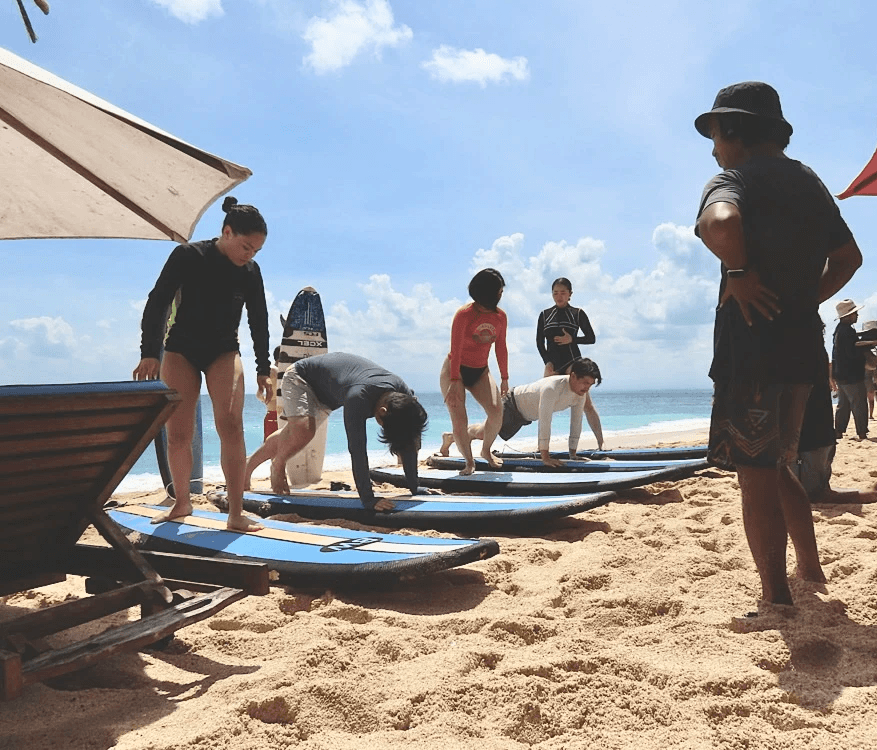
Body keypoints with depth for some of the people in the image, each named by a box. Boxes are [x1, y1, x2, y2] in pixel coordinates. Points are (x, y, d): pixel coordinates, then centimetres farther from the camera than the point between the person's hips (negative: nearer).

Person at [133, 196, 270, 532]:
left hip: (224, 352, 1)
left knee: (231, 425, -16)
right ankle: (181, 502, 19)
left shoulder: (250, 272, -1)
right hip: (181, 351, -1)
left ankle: (236, 514, -16)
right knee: (177, 434, -3)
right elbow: (157, 303, -10)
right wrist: (149, 352, -17)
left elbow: (259, 321, 8)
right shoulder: (188, 256, -10)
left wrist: (263, 369, 9)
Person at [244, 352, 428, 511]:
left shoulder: (405, 396, -26)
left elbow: (409, 446, -19)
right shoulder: (358, 398, -47)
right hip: (299, 377, -7)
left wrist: (416, 491, -22)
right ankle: (278, 466, 1)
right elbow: (357, 450, -48)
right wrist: (368, 500, -50)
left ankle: (246, 468, 36)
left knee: (288, 437, 15)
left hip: (325, 394, 7)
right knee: (303, 430, -30)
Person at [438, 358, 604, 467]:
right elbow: (544, 423, -45)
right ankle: (450, 437, 17)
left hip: (525, 415, 8)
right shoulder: (552, 388, -43)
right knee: (482, 433, -11)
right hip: (513, 402, -8)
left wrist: (573, 453, -9)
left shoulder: (582, 391, -19)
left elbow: (576, 422, -9)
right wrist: (545, 457, -45)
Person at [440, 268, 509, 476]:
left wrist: (504, 378, 8)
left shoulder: (500, 316, -3)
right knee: (459, 419, -13)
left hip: (480, 372, 5)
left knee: (497, 412, -13)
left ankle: (486, 451, 12)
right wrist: (454, 382, -24)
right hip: (455, 370, -5)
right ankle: (469, 461, 7)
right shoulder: (464, 314, -19)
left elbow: (501, 349, 6)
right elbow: (455, 350, -21)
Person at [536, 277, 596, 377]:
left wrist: (572, 339, -6)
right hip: (552, 362, 2)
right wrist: (547, 362, -1)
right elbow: (539, 342, 13)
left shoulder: (578, 313, 8)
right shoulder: (544, 315, 13)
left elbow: (591, 338, 11)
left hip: (572, 361, -2)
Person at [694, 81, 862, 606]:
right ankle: (811, 573, 30)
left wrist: (740, 272, -17)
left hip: (754, 340, -8)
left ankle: (776, 600, 2)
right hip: (804, 340, 9)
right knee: (778, 466, 20)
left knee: (755, 471, -2)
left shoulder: (737, 176, -7)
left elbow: (719, 222, -32)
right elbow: (849, 257, 26)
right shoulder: (811, 182, 20)